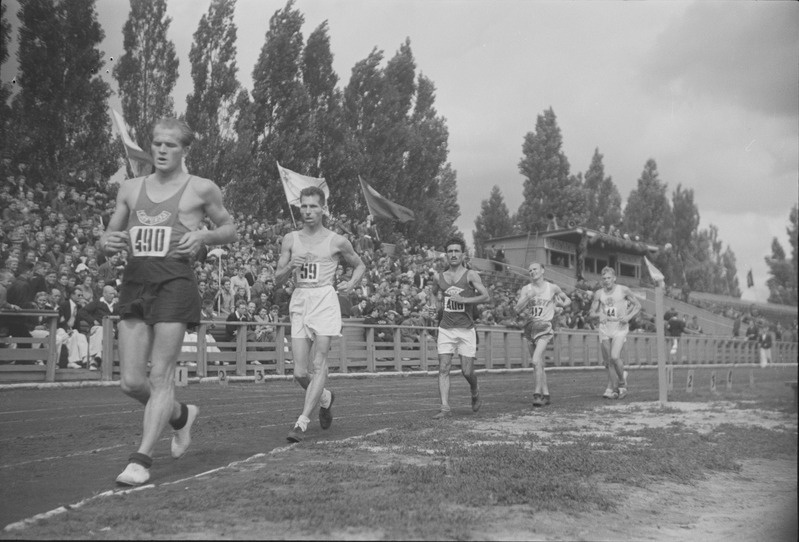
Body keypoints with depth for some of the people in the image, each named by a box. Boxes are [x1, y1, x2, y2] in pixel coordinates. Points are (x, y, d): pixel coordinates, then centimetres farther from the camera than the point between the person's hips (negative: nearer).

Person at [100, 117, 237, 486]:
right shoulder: (130, 189, 15)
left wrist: (202, 236, -6)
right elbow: (108, 237, 20)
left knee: (161, 375, -7)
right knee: (131, 381, 2)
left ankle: (141, 459, -1)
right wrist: (108, 243, -4)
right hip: (135, 280, 5)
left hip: (175, 282, -4)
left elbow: (230, 229, 13)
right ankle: (181, 415, 30)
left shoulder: (201, 189, 4)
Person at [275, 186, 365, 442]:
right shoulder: (290, 239, 10)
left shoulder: (337, 241, 4)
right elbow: (278, 277, 9)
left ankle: (302, 421, -12)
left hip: (325, 300, -3)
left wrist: (351, 283, -2)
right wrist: (290, 266, -12)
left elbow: (359, 265, 18)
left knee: (319, 364, -13)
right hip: (299, 302, 3)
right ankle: (325, 397, 30)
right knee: (299, 372, 0)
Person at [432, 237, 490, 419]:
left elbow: (486, 296, -10)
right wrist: (440, 304, 11)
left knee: (467, 371, -1)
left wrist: (463, 300, -19)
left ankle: (475, 392, 30)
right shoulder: (439, 277, 9)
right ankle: (445, 408, -6)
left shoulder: (470, 275, -2)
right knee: (443, 369, -8)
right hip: (446, 328, 3)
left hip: (466, 329, -3)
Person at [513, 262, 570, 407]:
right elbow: (517, 309, -6)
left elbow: (568, 300, 18)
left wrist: (560, 304, -2)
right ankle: (546, 394, 20)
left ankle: (538, 393, -17)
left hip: (544, 327, -4)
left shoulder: (553, 288, 3)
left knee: (536, 360, -20)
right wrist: (527, 297, -21)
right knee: (539, 364, 11)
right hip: (530, 327, 4)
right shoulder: (526, 289, 5)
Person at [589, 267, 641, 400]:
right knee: (608, 362, 4)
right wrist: (599, 315, -11)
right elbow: (592, 312, 11)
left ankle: (622, 383, 4)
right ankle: (613, 389, 15)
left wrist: (628, 317, -8)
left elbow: (637, 305, 7)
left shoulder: (623, 290, 0)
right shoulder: (599, 293, 7)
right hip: (604, 328, 4)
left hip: (620, 327, -3)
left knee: (615, 357, -19)